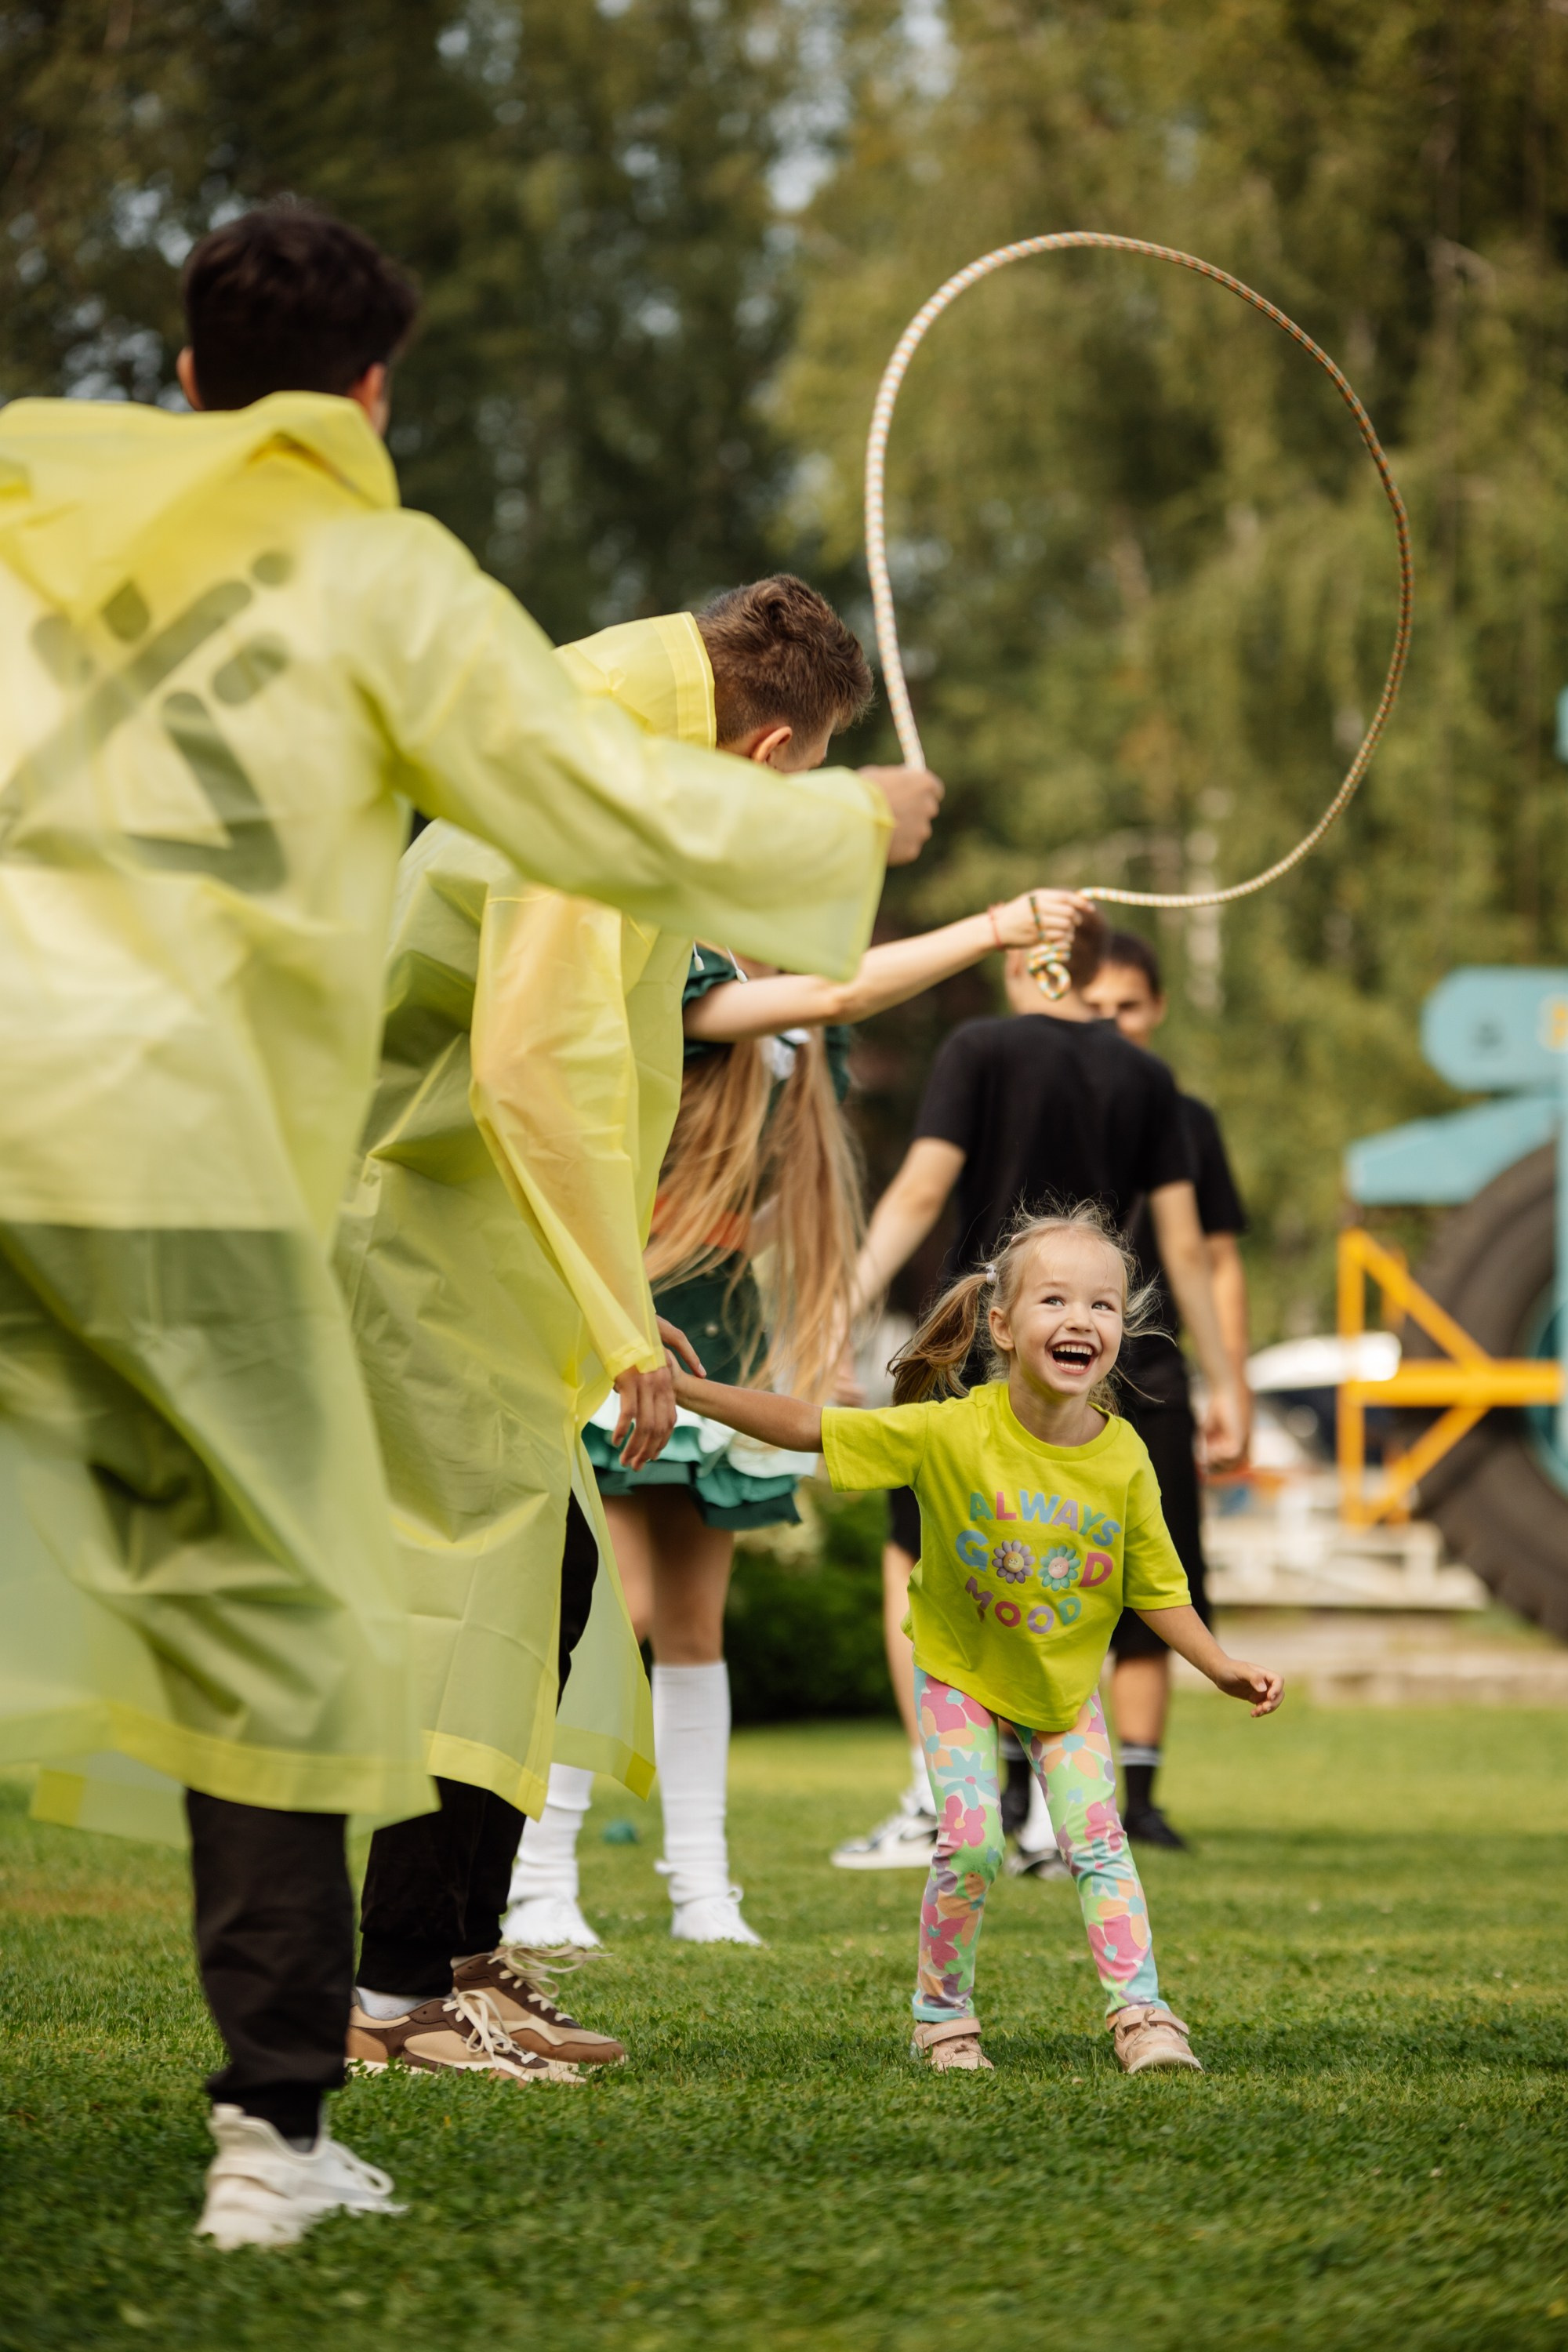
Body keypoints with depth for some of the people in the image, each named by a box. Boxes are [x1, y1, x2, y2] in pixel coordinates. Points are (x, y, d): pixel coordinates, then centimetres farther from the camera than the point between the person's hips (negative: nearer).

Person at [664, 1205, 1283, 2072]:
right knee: (971, 1837, -13)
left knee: (1095, 1835, -7)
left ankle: (1140, 2013, -1)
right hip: (960, 1671, -2)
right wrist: (685, 1389, -25)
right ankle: (942, 2015, 6)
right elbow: (808, 1427, -20)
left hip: (1065, 1683, 2)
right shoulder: (953, 1431, -23)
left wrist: (1223, 1668, -9)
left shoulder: (1124, 1458, -16)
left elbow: (1157, 1587, -2)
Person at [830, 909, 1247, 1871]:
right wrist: (1225, 1382, 10)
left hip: (976, 1348, -3)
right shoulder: (1146, 1079, 7)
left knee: (918, 1567, 8)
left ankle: (934, 1802, 0)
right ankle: (1053, 1814, 3)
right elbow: (1185, 1243, 5)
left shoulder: (982, 1050, -3)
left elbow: (920, 1191, -13)